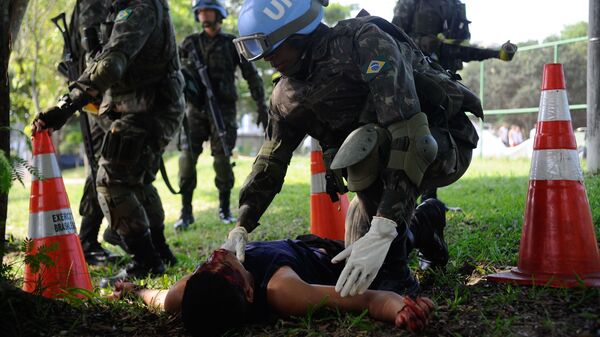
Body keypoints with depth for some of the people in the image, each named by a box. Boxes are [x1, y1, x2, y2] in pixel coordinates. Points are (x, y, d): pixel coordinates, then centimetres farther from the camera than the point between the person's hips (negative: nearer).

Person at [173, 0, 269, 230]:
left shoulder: (232, 44, 6)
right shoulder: (190, 44, 11)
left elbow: (252, 76, 7)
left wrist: (262, 107, 3)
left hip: (223, 109, -2)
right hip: (195, 109, 2)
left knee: (222, 159, -5)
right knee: (187, 158, -7)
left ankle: (225, 208, 11)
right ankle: (186, 212, -2)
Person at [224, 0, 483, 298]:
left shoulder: (365, 40, -28)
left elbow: (408, 131, -38)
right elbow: (270, 163, 3)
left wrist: (382, 231, -45)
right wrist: (240, 229, -11)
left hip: (445, 145, -7)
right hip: (380, 161, 8)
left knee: (364, 146, -37)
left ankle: (398, 279, -21)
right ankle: (423, 224, 37)